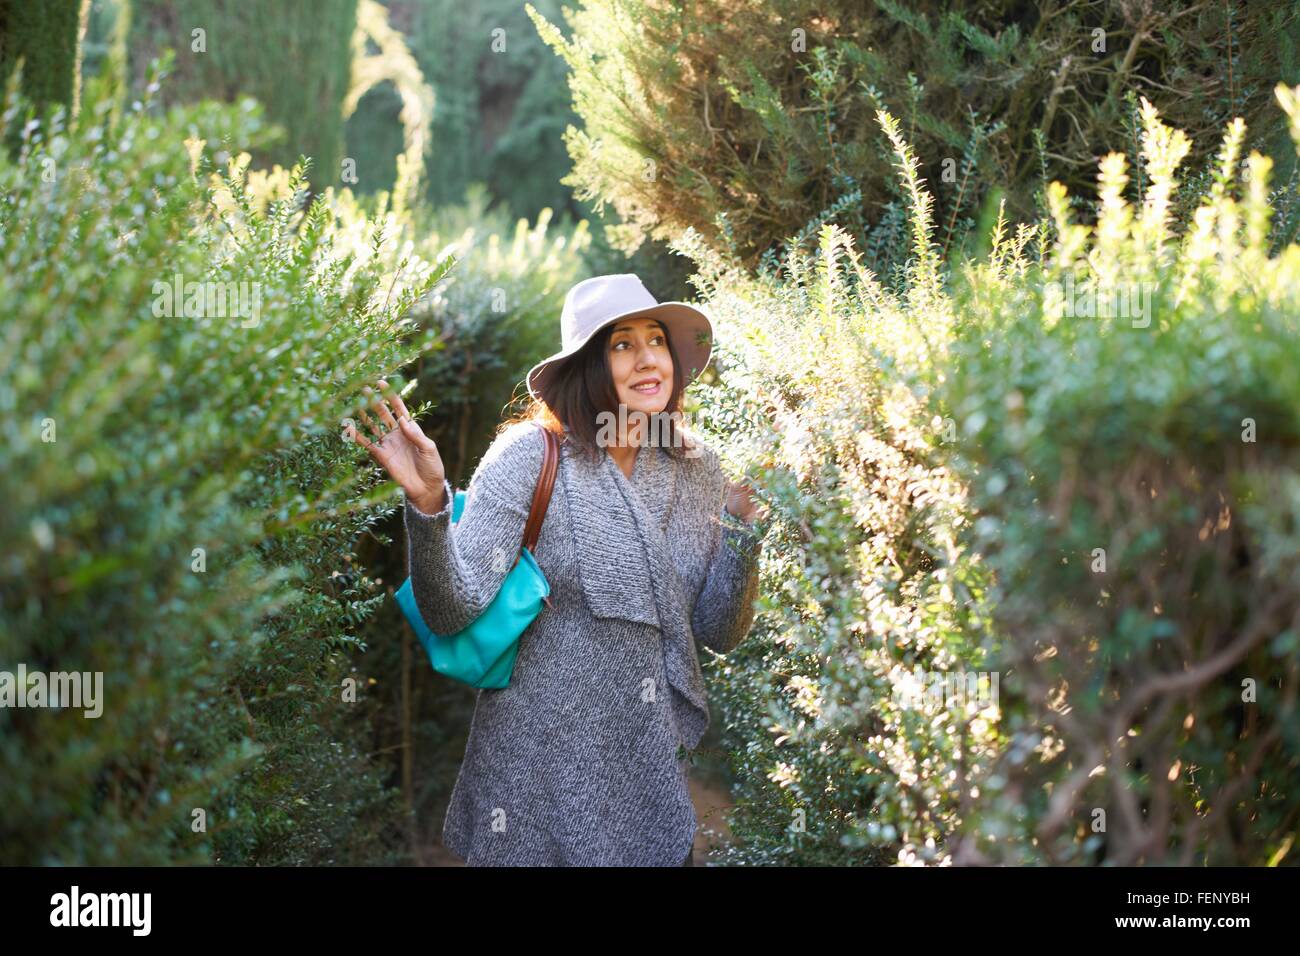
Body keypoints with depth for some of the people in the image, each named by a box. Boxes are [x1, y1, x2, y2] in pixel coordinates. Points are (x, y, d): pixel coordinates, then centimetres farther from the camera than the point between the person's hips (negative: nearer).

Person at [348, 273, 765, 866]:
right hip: (543, 775, -4)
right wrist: (428, 503, -36)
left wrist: (744, 533, -9)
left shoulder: (697, 470, 2)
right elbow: (453, 610, -21)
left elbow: (719, 633, 6)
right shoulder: (531, 455, -13)